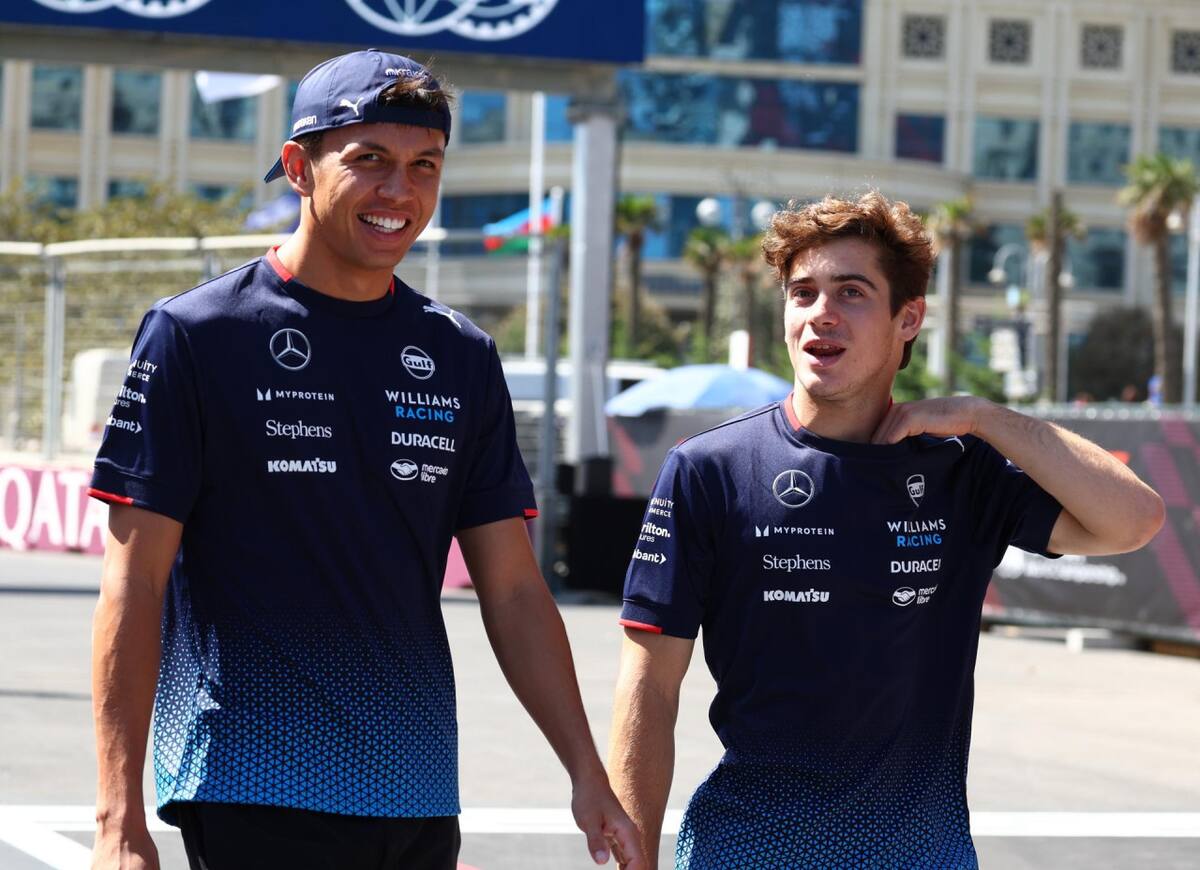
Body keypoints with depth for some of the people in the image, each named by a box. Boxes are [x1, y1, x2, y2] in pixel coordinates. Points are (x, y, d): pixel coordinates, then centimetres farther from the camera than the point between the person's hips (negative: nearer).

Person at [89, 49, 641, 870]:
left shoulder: (461, 356, 11)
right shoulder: (195, 334, -2)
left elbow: (514, 589, 14)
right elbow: (134, 583, -6)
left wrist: (588, 774, 6)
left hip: (420, 802, 5)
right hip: (253, 794, -5)